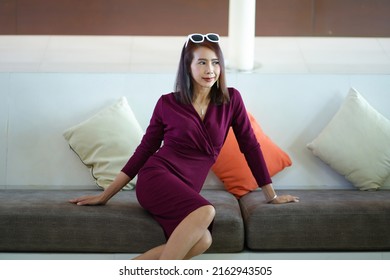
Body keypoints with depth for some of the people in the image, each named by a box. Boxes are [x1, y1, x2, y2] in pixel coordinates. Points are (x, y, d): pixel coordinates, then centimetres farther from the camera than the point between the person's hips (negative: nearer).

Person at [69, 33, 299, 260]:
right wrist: (105, 196, 9)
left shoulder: (231, 100, 7)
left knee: (203, 241, -33)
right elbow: (144, 150, 9)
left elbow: (250, 146, 13)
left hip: (186, 190, 3)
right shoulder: (167, 103, 3)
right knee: (205, 212, -36)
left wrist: (272, 195, 15)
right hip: (157, 177, -3)